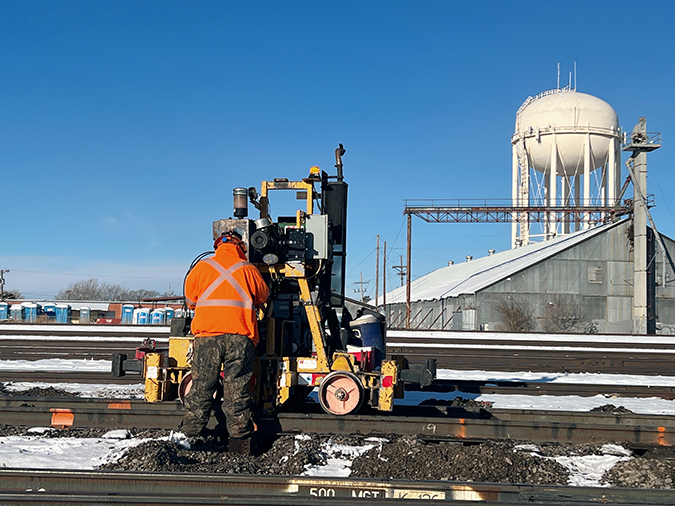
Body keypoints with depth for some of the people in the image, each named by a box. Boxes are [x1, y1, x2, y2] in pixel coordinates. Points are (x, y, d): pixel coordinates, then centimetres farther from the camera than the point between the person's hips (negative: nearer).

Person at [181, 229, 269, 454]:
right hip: (240, 336, -1)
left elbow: (190, 300, 17)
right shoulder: (248, 270, 6)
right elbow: (262, 297, 19)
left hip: (207, 335, 1)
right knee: (237, 389, 3)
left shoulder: (201, 267, 8)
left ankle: (192, 434, 14)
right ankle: (240, 439, 3)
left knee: (201, 386, 9)